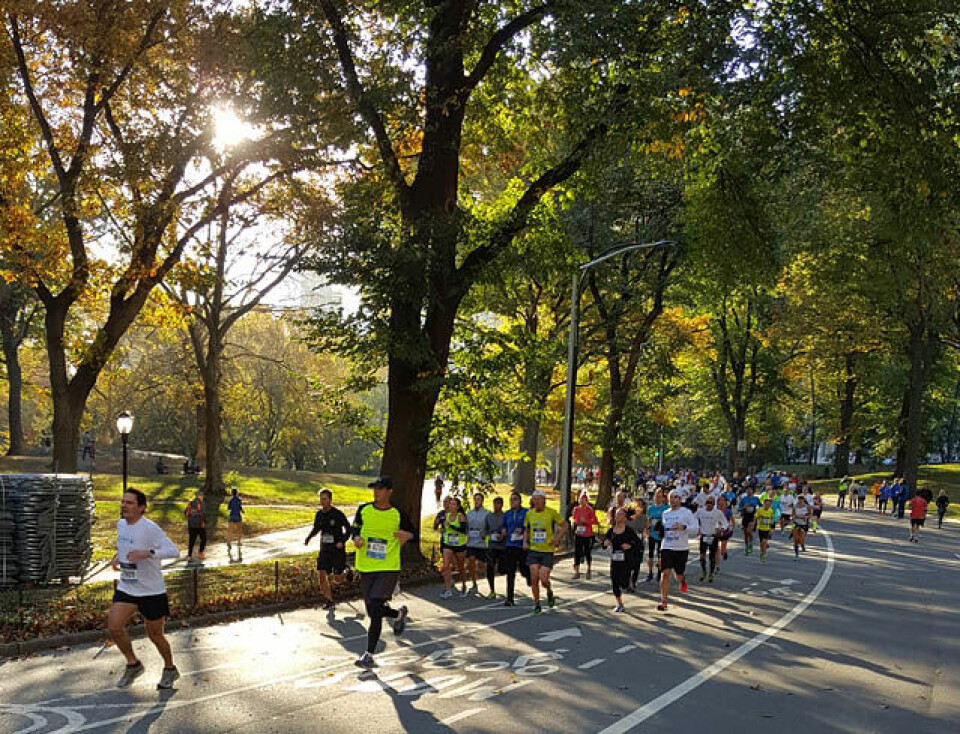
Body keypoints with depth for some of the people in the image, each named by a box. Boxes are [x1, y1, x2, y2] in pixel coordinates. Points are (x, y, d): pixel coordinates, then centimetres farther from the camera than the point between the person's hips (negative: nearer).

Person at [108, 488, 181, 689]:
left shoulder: (150, 528, -20)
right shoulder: (120, 525, 4)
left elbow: (174, 551, -28)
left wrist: (147, 553, -39)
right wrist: (117, 556, 7)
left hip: (152, 591, -6)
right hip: (126, 589, 6)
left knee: (155, 635, 7)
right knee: (114, 625, -14)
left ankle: (170, 669, 34)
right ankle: (133, 664, 9)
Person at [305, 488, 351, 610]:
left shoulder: (338, 514, -12)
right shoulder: (319, 514, 3)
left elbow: (348, 529, -3)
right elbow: (316, 529, 19)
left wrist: (342, 541, -17)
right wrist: (308, 538, 1)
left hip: (338, 549, -4)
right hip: (324, 549, 4)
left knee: (337, 579, 0)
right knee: (321, 575, -8)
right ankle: (329, 600, 4)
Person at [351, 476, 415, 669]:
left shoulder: (398, 515, -2)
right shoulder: (363, 510, 4)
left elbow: (413, 532, 9)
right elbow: (356, 529, 16)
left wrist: (407, 535, -13)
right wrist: (357, 538, -7)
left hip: (389, 568, -4)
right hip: (366, 568, 4)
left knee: (375, 607, -18)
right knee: (373, 613, 8)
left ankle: (369, 655, -7)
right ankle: (399, 614, 42)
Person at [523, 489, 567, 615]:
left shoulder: (552, 512, -5)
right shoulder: (529, 514, 5)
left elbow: (564, 526, 3)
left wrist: (557, 539, -8)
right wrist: (525, 541, 3)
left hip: (547, 550, -3)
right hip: (533, 550, 3)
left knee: (543, 579, -9)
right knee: (534, 578, -4)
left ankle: (549, 592, 25)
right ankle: (536, 604, 11)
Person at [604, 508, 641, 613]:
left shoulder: (628, 530, -7)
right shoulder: (611, 530, 5)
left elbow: (638, 542, -8)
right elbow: (604, 544, 10)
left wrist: (630, 545, -25)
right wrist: (606, 543, -12)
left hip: (626, 560, -4)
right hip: (614, 559, 4)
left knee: (623, 582, -9)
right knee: (614, 581, 3)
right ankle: (619, 604, 20)